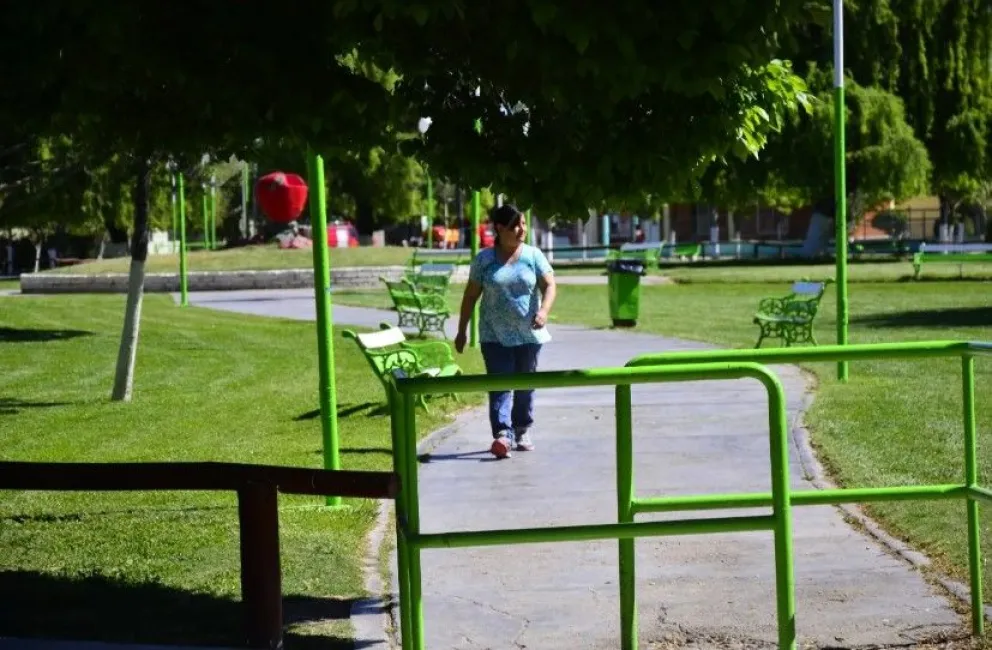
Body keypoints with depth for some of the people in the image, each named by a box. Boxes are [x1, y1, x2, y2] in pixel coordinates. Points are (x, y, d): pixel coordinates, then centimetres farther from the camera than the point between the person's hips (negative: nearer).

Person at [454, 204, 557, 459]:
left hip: (528, 334, 2)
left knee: (525, 386, 10)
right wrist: (461, 331, 5)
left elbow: (549, 285, -5)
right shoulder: (484, 259, 0)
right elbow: (470, 296, 4)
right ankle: (503, 434, -23)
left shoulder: (533, 255, 2)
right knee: (500, 385, -12)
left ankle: (522, 432, 25)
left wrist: (544, 310, -25)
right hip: (495, 335, -1)